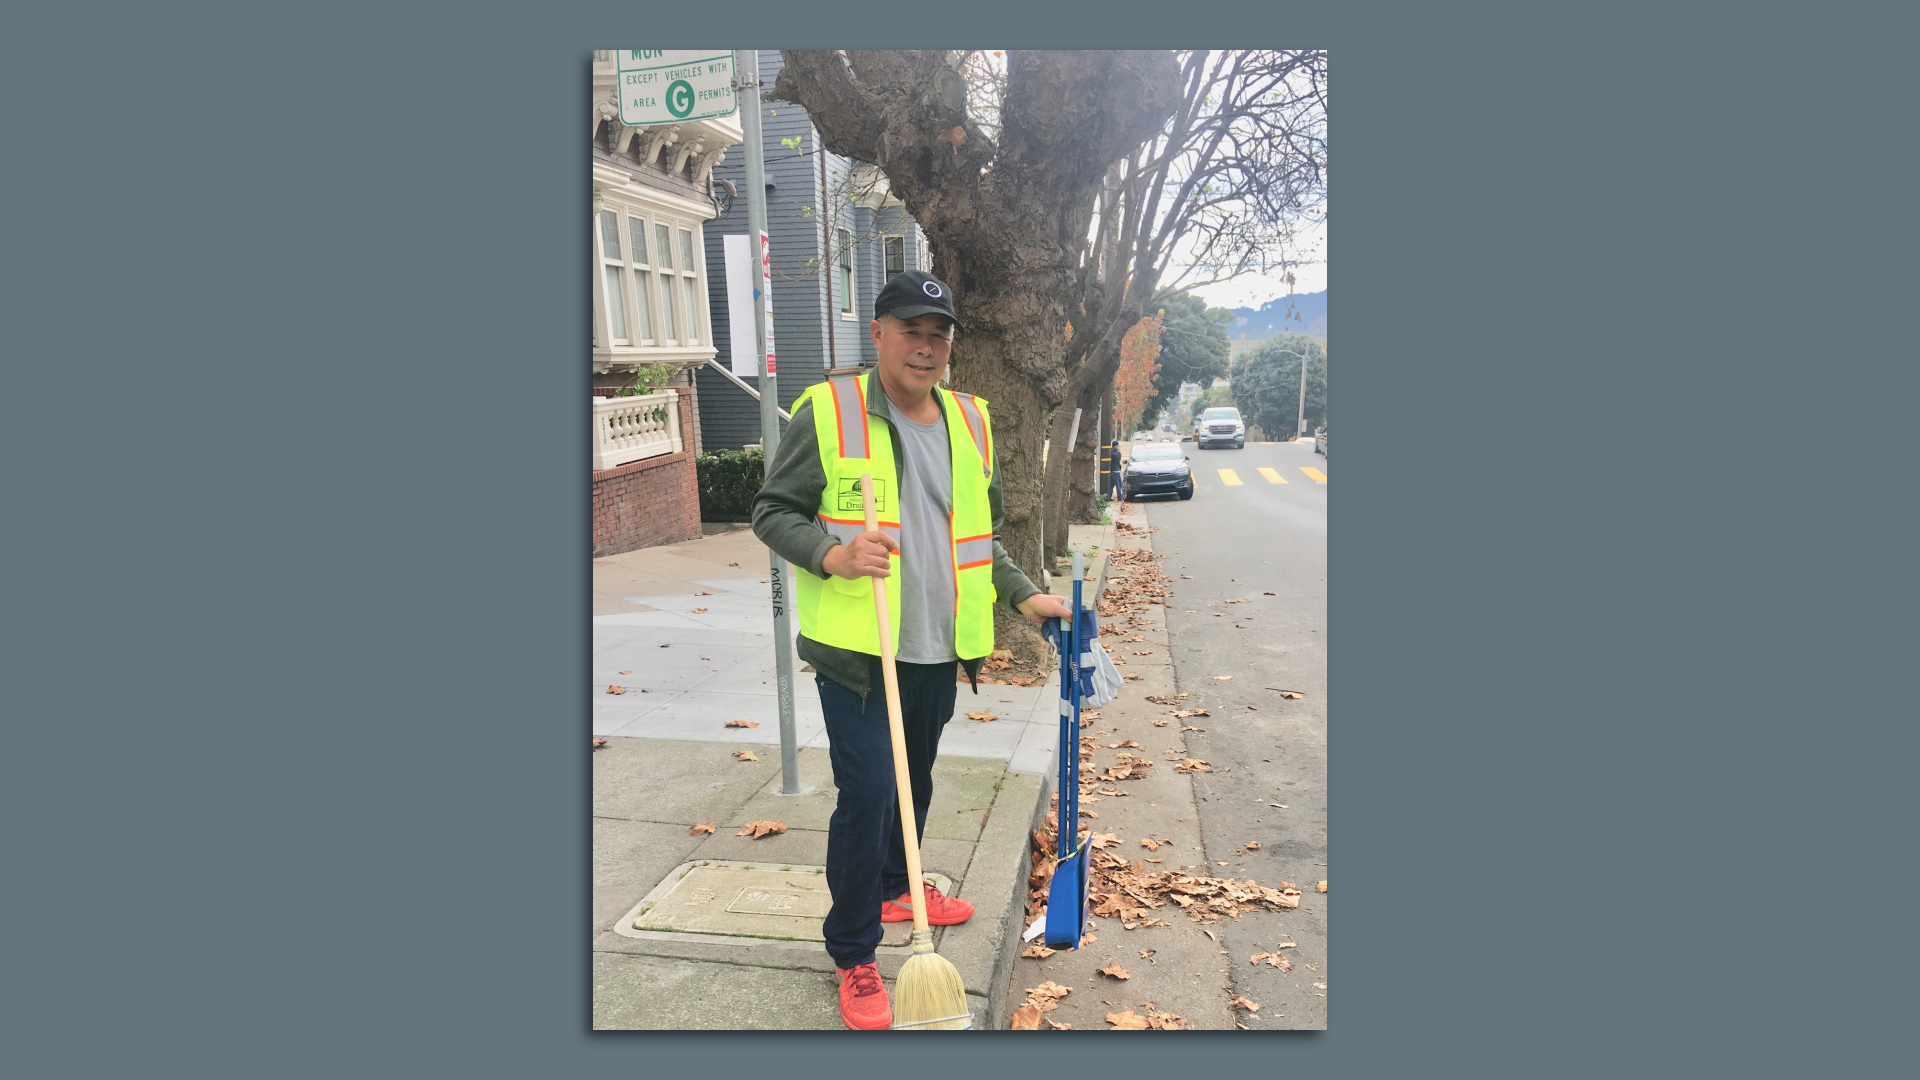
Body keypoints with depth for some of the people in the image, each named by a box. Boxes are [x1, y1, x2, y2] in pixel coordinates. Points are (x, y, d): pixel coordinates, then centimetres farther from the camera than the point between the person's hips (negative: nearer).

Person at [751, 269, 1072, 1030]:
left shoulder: (970, 422, 10)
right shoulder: (827, 410, -8)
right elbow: (772, 511, -6)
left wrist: (1023, 596, 10)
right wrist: (831, 554, -23)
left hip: (937, 651, 6)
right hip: (856, 651, -6)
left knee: (915, 781, 21)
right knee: (866, 794, -5)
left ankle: (896, 889, 45)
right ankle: (853, 955, 14)